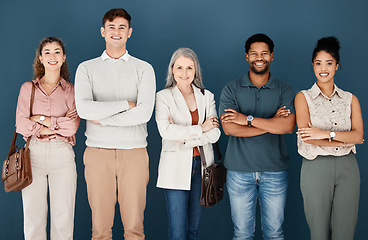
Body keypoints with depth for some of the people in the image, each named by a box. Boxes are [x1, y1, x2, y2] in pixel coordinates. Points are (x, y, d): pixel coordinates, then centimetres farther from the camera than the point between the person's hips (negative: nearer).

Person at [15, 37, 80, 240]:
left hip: (62, 154, -1)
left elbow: (73, 125, -4)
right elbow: (21, 125, 0)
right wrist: (58, 125, -5)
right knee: (33, 215, 1)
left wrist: (41, 119, -4)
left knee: (63, 216, -1)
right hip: (34, 153, 1)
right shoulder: (28, 88, 11)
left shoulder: (71, 90, 9)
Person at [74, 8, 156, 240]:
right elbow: (84, 108, -9)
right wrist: (126, 104, -8)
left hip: (134, 152, 0)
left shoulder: (144, 69, 6)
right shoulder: (87, 68, 8)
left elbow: (144, 113, -9)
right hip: (98, 151, 0)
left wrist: (102, 119, -8)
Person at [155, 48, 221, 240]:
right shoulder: (163, 96, 0)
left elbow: (214, 134, -2)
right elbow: (165, 130, -16)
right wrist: (201, 129, -11)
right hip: (176, 168, -3)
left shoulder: (207, 96, 9)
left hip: (201, 166, 3)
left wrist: (184, 137, -11)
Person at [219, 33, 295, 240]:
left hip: (275, 171, 1)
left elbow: (288, 126, -12)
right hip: (240, 170, 0)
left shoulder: (284, 90, 4)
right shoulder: (231, 89, 2)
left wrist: (248, 119, -13)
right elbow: (229, 128, -12)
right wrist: (271, 123, -11)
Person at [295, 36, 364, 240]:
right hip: (316, 167, -2)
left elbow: (358, 135, -3)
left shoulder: (350, 99, 11)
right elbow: (307, 137, -9)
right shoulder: (303, 97, 3)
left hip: (347, 167, 2)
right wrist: (344, 141, -7)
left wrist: (326, 134, -16)